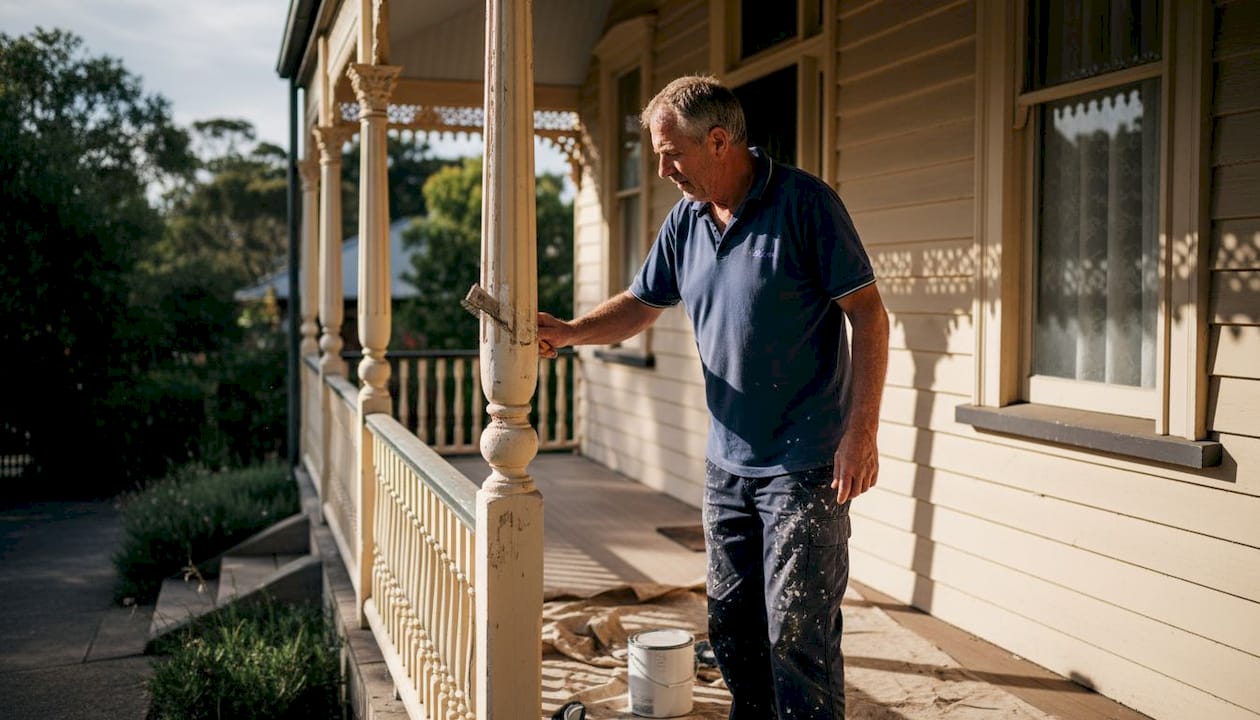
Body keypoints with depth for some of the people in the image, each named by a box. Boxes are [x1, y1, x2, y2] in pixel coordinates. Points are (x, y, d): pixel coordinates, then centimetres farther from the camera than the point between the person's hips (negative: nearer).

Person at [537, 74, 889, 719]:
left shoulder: (804, 203, -12)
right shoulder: (685, 221, 8)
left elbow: (868, 314, -12)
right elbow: (640, 305, 18)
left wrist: (861, 432, -17)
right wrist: (568, 333, -1)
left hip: (807, 464, -7)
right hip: (726, 462, 7)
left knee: (797, 632, -4)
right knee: (732, 626, 15)